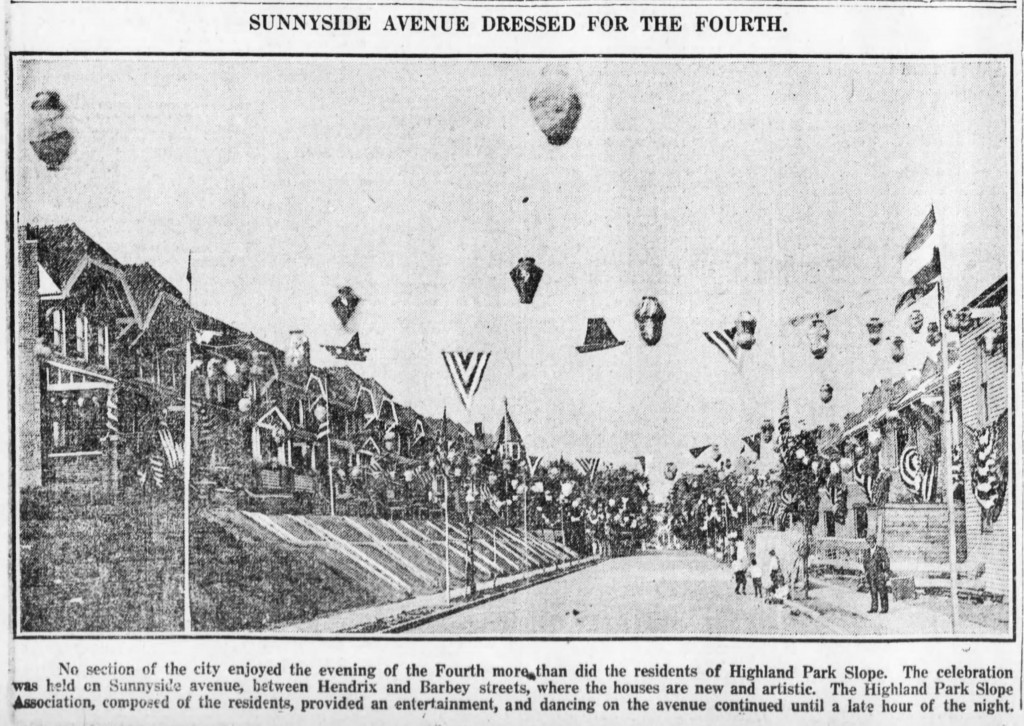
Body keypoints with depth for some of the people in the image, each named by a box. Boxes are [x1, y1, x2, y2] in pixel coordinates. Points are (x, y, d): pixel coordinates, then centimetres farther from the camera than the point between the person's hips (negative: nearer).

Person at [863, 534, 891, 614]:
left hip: (880, 574, -5)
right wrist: (866, 573, 15)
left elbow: (886, 561, -4)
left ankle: (885, 608, 1)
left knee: (882, 591, -4)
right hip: (871, 576, 5)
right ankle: (874, 608, 8)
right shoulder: (866, 552, 12)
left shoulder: (881, 550, -4)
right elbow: (865, 563, 19)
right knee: (873, 592, 4)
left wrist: (886, 572, -8)